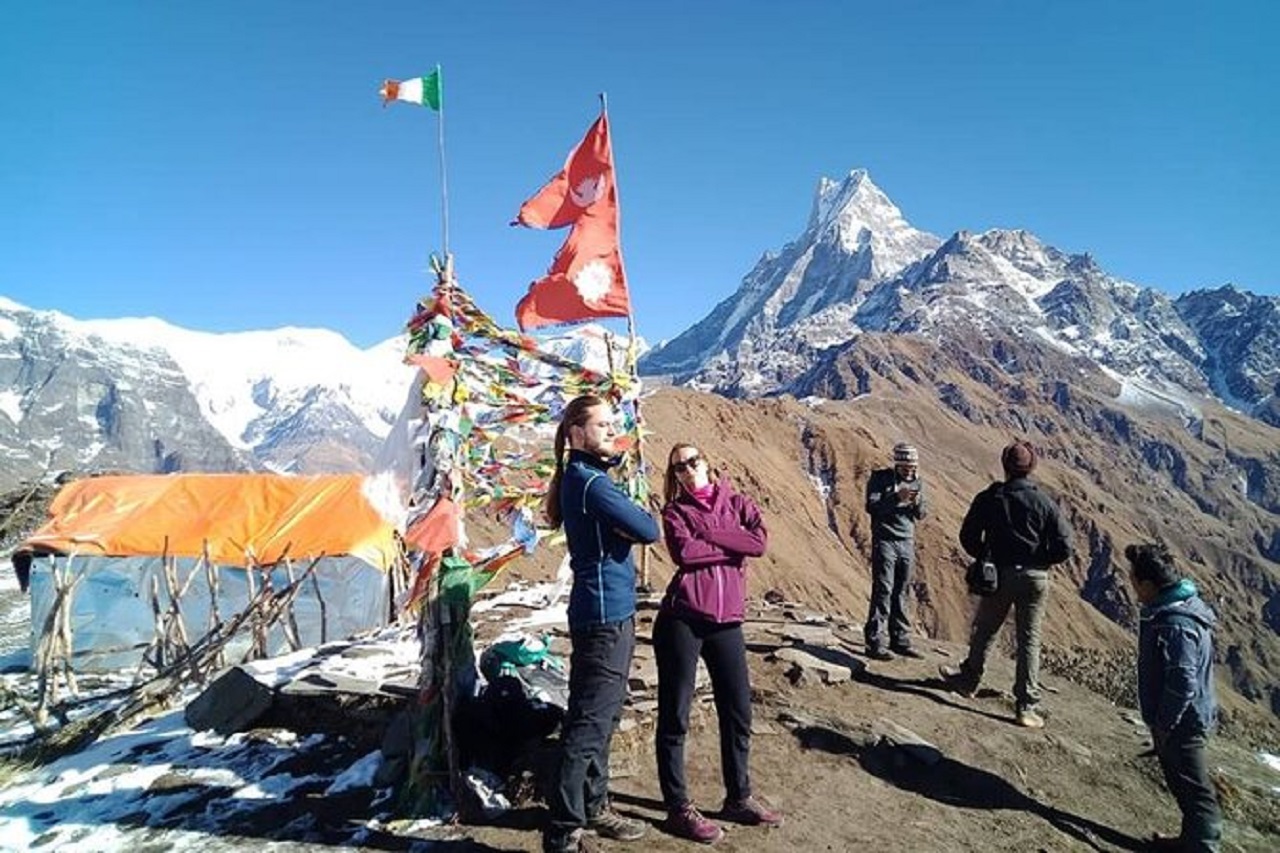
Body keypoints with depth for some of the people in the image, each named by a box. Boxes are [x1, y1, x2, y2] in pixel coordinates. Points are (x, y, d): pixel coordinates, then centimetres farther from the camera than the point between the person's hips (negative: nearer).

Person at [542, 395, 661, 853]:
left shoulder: (586, 475, 14)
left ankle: (593, 807, 34)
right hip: (605, 614, -11)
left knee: (601, 717, 20)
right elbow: (648, 531, -16)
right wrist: (634, 518, 1)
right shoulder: (591, 483, -18)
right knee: (588, 723, -5)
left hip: (609, 612, 11)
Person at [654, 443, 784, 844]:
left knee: (738, 712, 12)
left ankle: (738, 798, 30)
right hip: (682, 617, -3)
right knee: (675, 715, 2)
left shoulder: (738, 503, 12)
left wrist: (707, 533, -8)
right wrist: (731, 547, -6)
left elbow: (759, 540, -7)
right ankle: (679, 808, 15)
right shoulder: (675, 511, 4)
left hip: (726, 620, 4)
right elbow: (684, 552, -14)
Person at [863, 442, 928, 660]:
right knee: (883, 591, -8)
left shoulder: (917, 482, 11)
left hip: (907, 543, 5)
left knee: (901, 593, 8)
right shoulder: (880, 478, -4)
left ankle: (900, 640, 16)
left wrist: (917, 502, -12)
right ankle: (874, 644, -5)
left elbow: (922, 514, 9)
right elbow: (871, 507, -14)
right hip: (885, 541, -5)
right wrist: (896, 498, -25)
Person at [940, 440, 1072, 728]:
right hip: (1035, 578, 0)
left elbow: (968, 537, -4)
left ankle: (969, 680, 32)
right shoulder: (1045, 503, -5)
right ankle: (1027, 706, 8)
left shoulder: (989, 498, -6)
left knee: (984, 631, 16)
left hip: (999, 575, 0)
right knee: (1029, 640, 6)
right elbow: (1064, 547, -6)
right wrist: (1039, 560, 10)